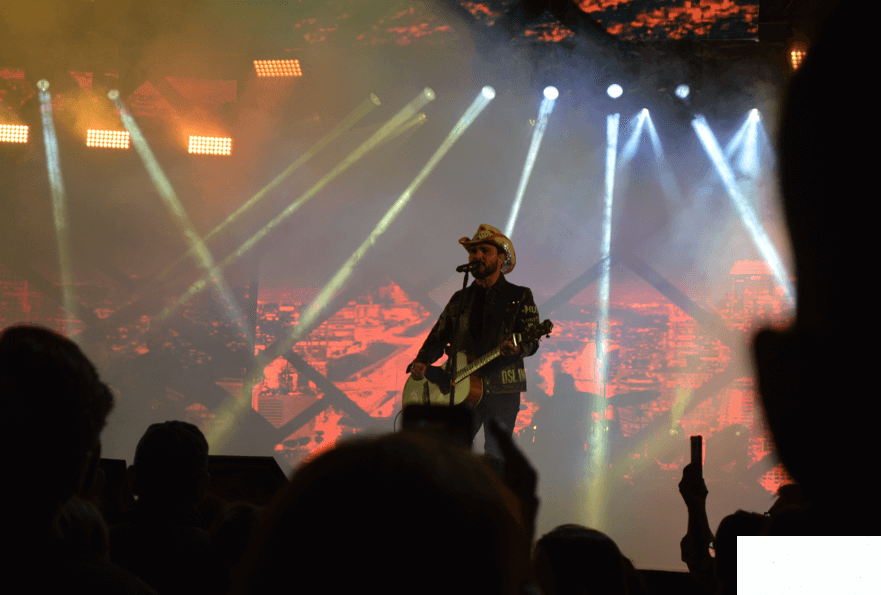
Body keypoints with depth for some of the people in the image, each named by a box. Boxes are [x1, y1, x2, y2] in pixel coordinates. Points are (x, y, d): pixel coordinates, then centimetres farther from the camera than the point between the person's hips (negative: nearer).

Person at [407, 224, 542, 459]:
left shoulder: (519, 297, 7)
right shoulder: (460, 299, 18)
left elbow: (531, 341, -3)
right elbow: (437, 338, 19)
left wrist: (517, 347, -26)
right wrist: (420, 362, -1)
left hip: (502, 390, -3)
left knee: (495, 462, -7)